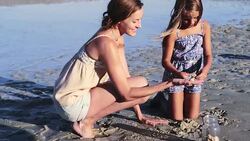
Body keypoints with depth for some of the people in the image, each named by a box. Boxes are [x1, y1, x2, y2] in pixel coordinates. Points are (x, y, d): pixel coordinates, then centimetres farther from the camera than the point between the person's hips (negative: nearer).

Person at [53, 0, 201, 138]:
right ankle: (86, 121, -6)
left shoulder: (118, 38, 3)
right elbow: (127, 93, -24)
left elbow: (126, 79, 7)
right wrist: (168, 83, -21)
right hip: (72, 102, -9)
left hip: (83, 92, 9)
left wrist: (140, 115, 7)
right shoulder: (107, 44, -25)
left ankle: (86, 116, 9)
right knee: (141, 84, -15)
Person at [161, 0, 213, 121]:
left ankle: (184, 100, 37)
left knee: (192, 117, 6)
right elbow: (166, 61, -16)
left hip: (195, 74, 3)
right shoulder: (174, 32, -20)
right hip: (176, 73, -3)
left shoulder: (204, 26, -9)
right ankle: (163, 98, 29)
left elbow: (208, 55, -7)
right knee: (177, 118, 1)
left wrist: (205, 69, -28)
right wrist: (178, 73, -35)